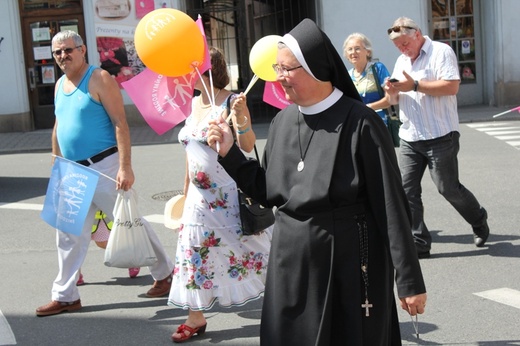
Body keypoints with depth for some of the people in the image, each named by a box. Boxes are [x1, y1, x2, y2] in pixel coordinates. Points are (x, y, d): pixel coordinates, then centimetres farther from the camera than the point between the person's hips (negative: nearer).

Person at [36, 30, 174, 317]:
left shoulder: (99, 79, -11)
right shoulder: (60, 85, 12)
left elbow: (120, 123, -17)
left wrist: (125, 167, -24)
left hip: (103, 166, -7)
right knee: (69, 233, 9)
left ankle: (164, 274, 21)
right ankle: (65, 296, 20)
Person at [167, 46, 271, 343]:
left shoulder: (232, 102, -15)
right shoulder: (193, 103, 7)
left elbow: (248, 146, -25)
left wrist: (241, 119, -43)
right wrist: (187, 186, 21)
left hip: (230, 193, -7)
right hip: (200, 196, 7)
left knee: (251, 248, 1)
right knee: (195, 251, 10)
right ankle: (196, 318, 22)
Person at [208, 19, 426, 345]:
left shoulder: (360, 123, -14)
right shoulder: (283, 121, 5)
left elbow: (391, 205, -13)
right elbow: (268, 192, 11)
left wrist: (410, 280, -13)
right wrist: (230, 153, 0)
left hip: (349, 260, -6)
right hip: (292, 260, 6)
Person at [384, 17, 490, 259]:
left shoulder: (441, 52, -6)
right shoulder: (401, 61, 16)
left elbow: (451, 86, -20)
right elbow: (395, 100, 17)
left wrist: (414, 85, -20)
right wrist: (392, 92, -7)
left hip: (440, 137, -6)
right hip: (409, 139, 6)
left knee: (448, 188, 3)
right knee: (407, 191, -3)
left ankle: (479, 221, 30)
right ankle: (418, 244, 4)